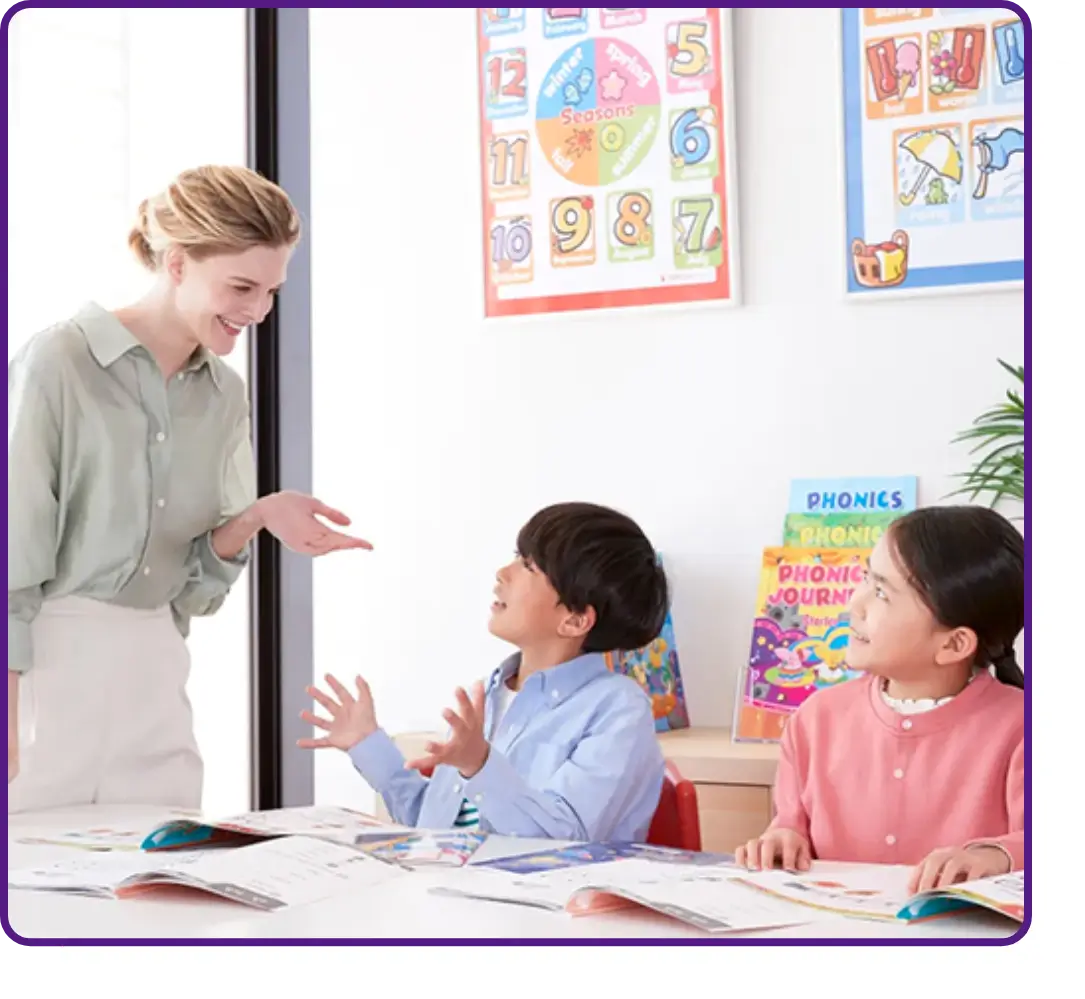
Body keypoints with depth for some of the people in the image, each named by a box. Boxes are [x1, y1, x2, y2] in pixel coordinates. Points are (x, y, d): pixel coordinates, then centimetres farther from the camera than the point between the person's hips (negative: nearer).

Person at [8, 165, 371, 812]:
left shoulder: (225, 395, 8)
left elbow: (195, 574, 10)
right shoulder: (59, 364, -10)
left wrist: (255, 518, -9)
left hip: (155, 680, 6)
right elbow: (13, 554, -11)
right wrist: (9, 726, -14)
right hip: (44, 666, -5)